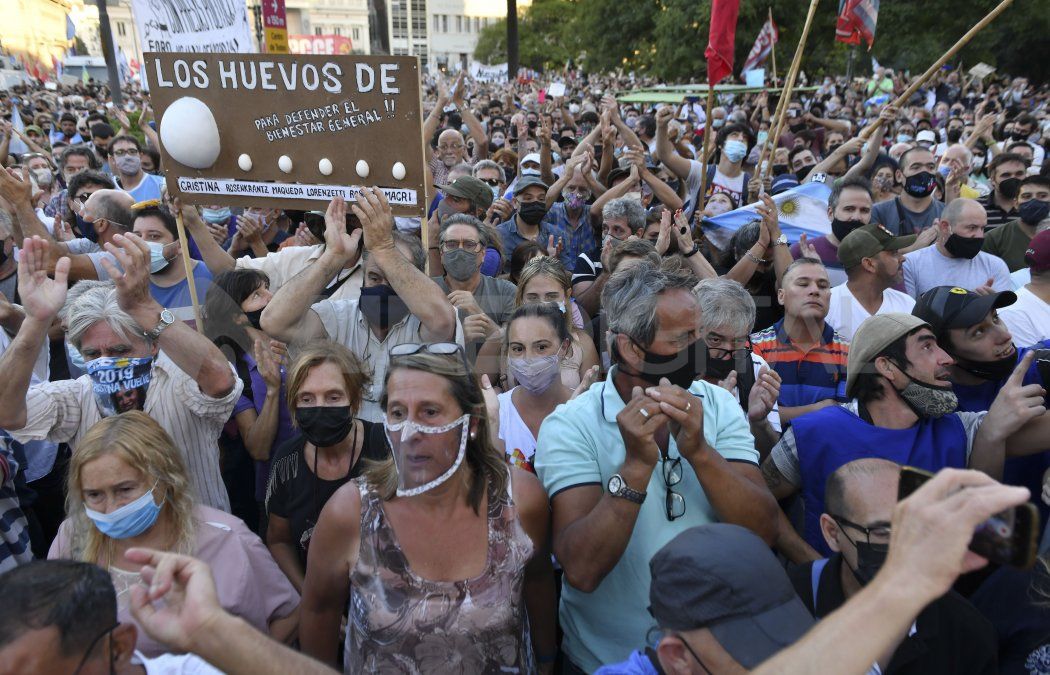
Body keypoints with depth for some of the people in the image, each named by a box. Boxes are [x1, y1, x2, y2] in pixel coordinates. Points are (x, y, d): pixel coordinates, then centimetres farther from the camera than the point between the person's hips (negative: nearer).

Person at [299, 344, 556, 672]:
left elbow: (536, 579, -4)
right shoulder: (349, 511, -27)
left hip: (504, 665, 1)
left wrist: (546, 661, 7)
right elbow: (320, 607, -9)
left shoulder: (522, 498, -24)